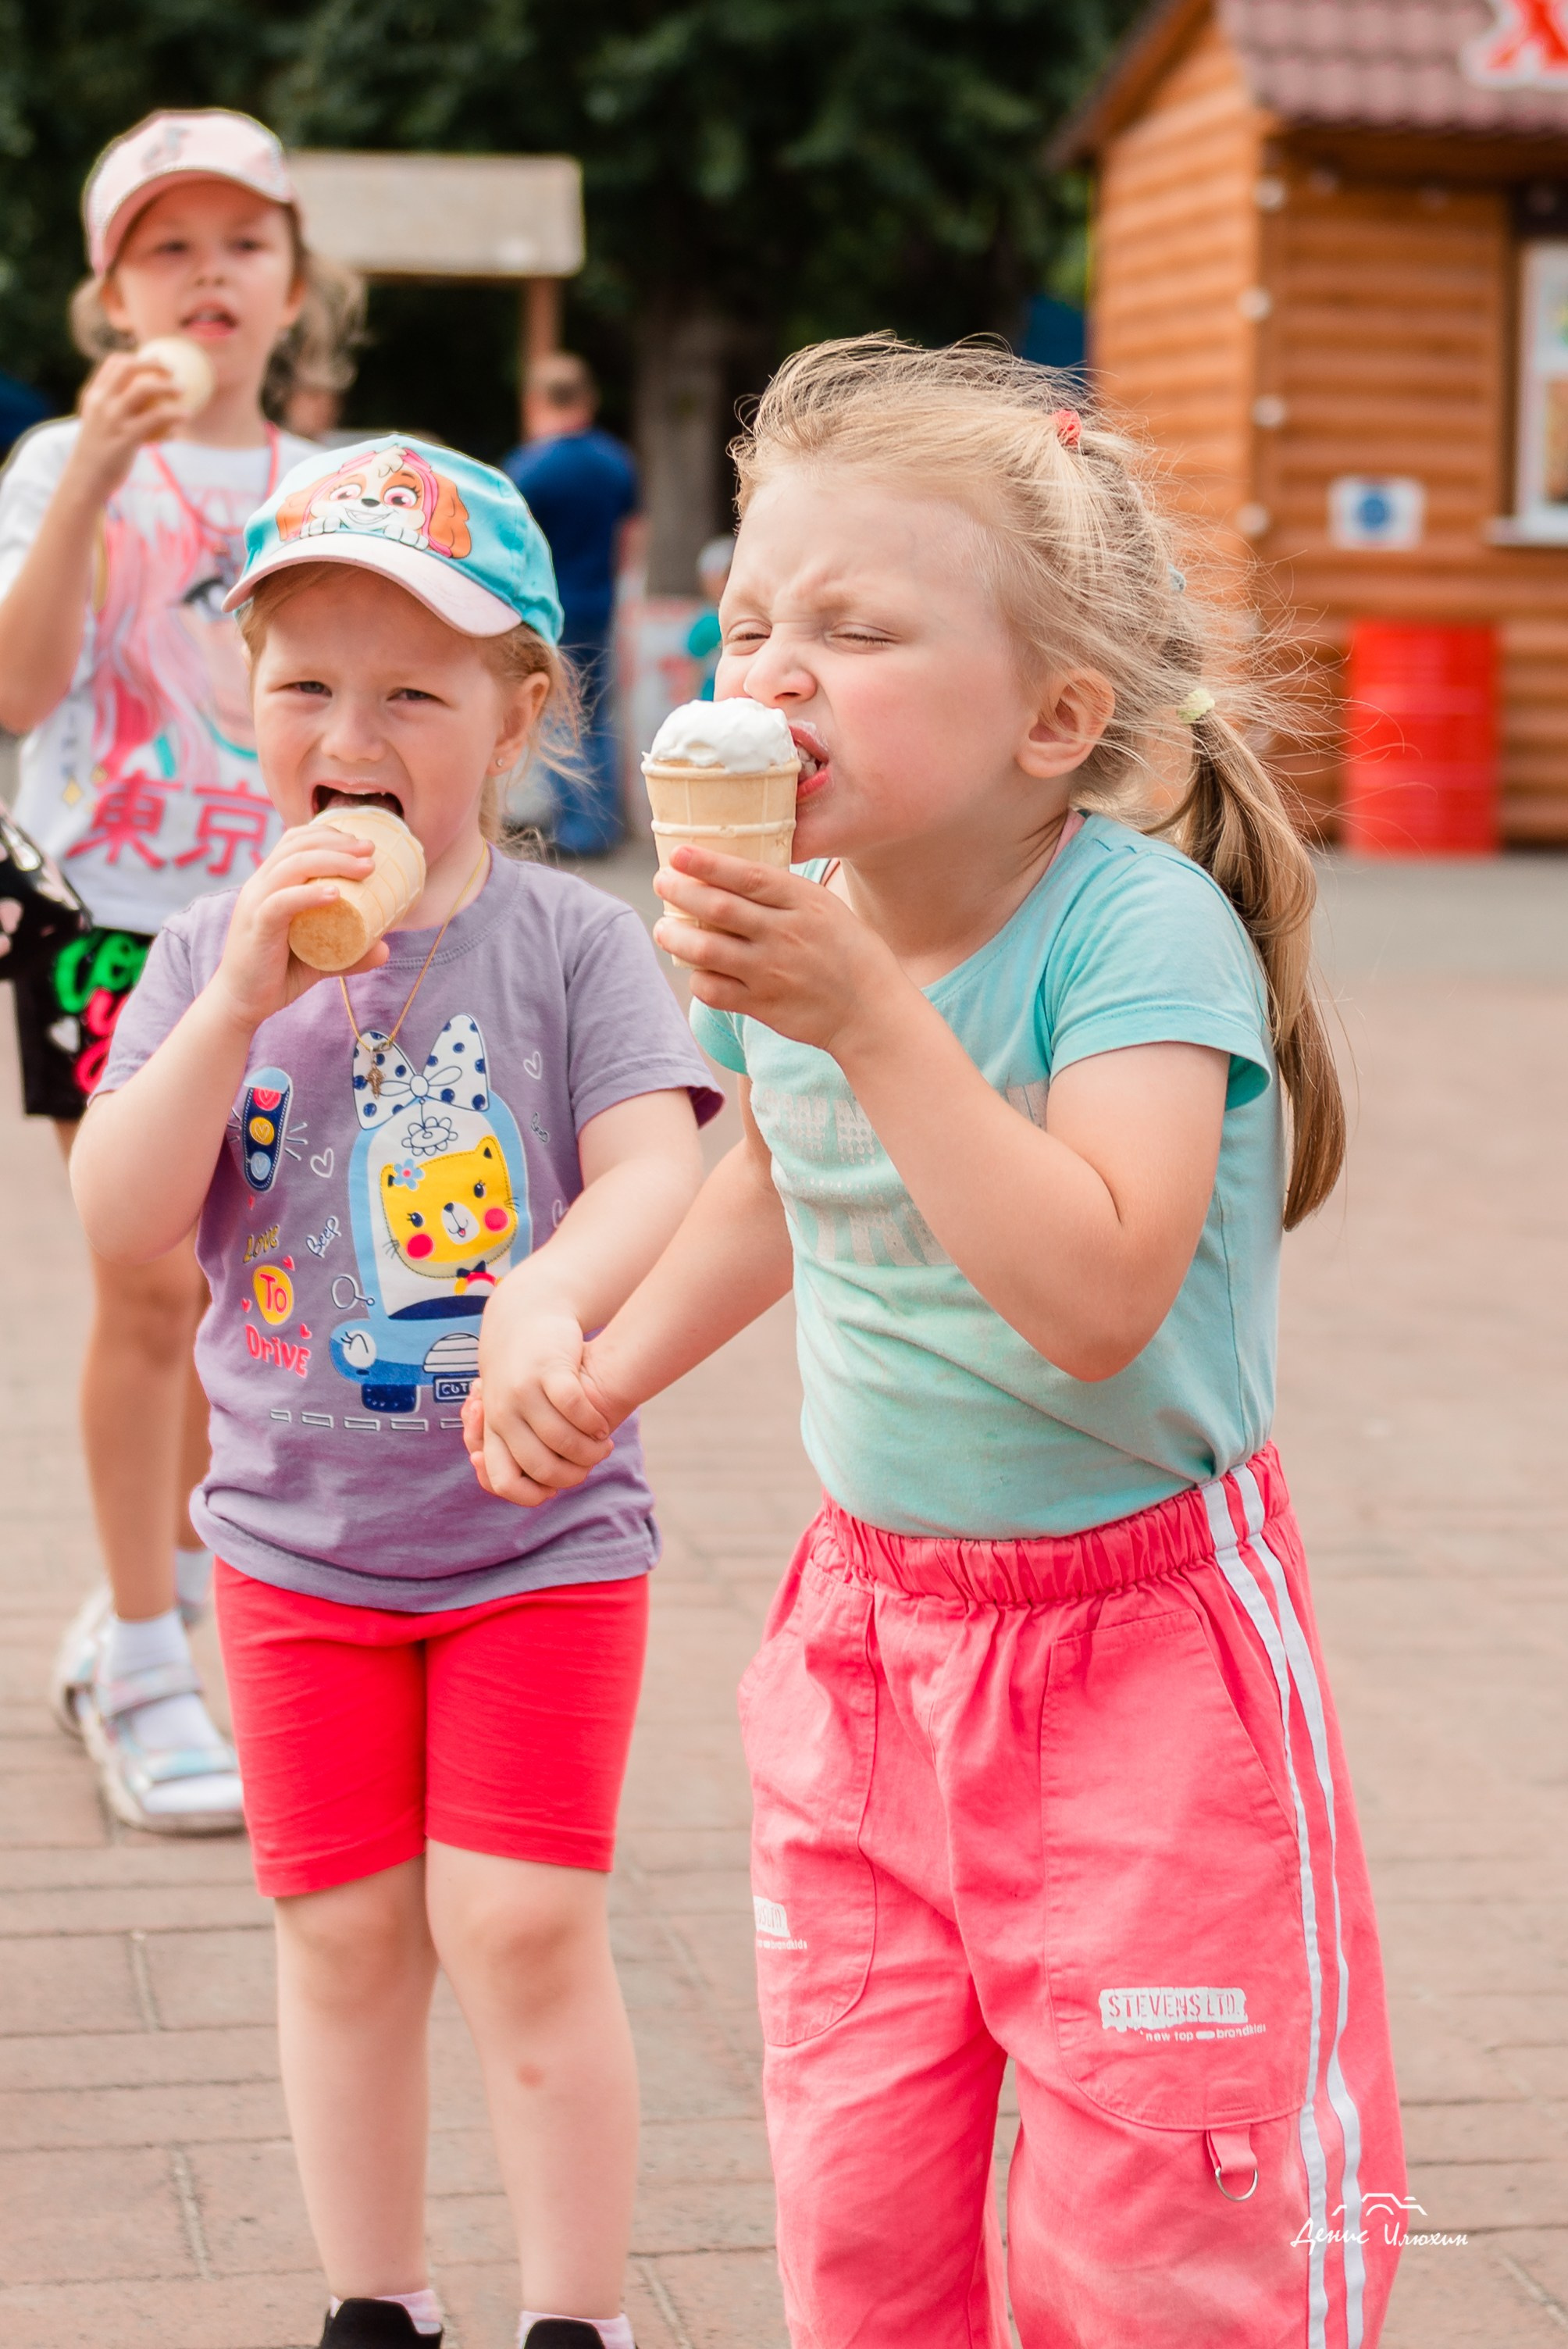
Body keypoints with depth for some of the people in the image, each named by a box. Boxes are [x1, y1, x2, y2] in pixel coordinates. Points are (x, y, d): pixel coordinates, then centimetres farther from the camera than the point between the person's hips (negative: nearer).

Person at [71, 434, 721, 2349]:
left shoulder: (566, 941, -7)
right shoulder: (211, 954, 0)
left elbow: (657, 1172, -17)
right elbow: (121, 1222, -9)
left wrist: (555, 1292, -38)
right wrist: (242, 1001, -21)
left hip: (538, 1530, -2)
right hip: (297, 1538, 2)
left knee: (521, 1930, -4)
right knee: (345, 1938, 10)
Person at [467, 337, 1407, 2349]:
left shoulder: (1139, 923, -22)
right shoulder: (796, 923, -2)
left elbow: (1098, 1298, -36)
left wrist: (871, 1019, -36)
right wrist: (615, 1364, 12)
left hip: (1138, 1637, -6)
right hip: (868, 1632, 6)